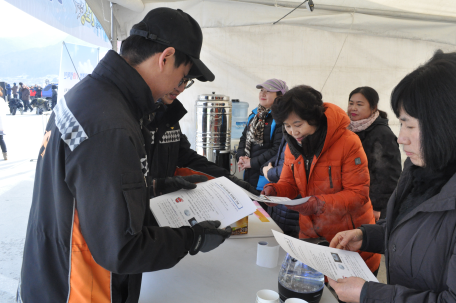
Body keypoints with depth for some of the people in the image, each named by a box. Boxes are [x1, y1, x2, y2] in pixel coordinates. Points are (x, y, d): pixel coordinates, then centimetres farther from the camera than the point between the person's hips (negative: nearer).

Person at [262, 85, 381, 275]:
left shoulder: (348, 143, -19)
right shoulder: (293, 145, 0)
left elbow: (359, 193, -18)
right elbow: (289, 183, 9)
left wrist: (320, 204, -30)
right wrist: (274, 190, -15)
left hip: (349, 237, -4)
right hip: (311, 234, 5)